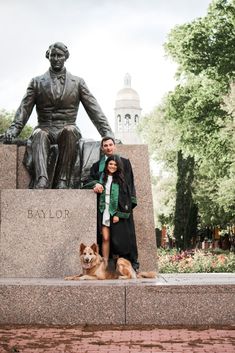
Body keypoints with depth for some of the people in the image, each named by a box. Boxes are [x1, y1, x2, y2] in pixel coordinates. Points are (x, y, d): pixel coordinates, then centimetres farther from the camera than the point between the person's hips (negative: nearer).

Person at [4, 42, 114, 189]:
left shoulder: (78, 82, 13)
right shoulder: (37, 82, 14)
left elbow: (94, 110, 6)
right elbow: (24, 109, 5)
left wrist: (108, 134, -7)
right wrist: (13, 130, -13)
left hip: (67, 129, 0)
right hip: (45, 128, 0)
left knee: (70, 130, -36)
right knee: (39, 134, -35)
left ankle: (62, 181, -42)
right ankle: (41, 181, -55)